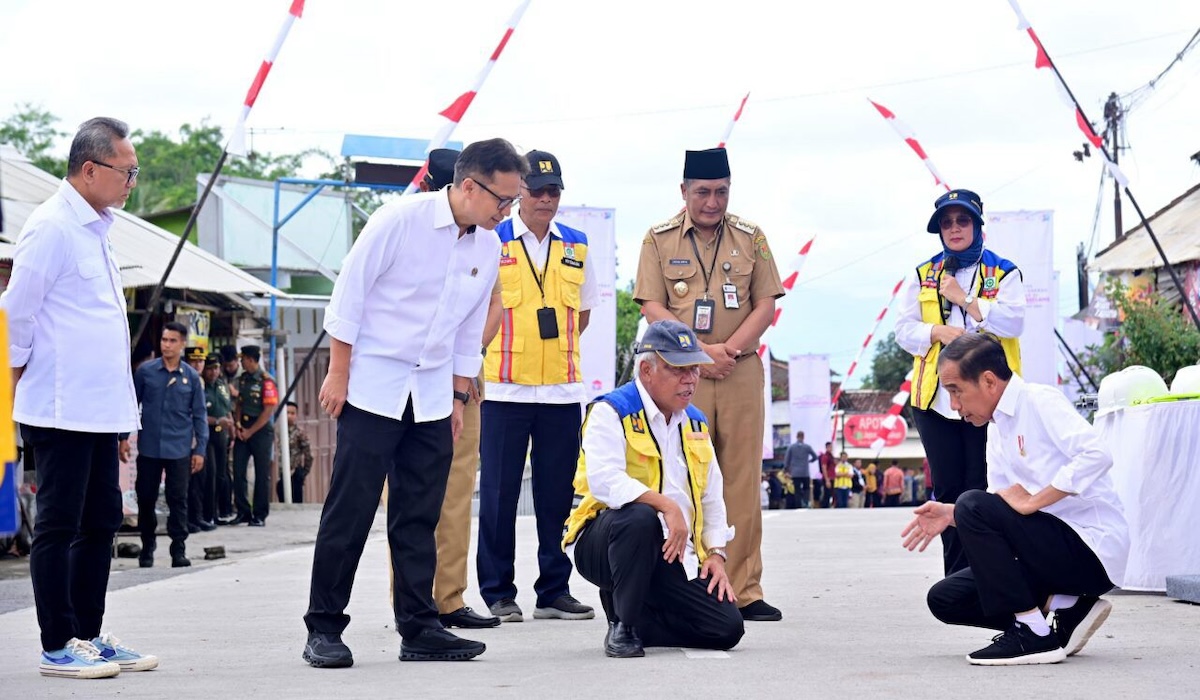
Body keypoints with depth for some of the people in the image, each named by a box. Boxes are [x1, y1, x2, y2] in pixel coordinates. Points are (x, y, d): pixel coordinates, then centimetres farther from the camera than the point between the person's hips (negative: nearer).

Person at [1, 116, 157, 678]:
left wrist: (120, 418, 21)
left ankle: (89, 636, 20)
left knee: (101, 523, 12)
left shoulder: (96, 230, 17)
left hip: (98, 412, 9)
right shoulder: (52, 226, -12)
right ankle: (58, 646, 4)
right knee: (58, 525, -2)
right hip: (60, 413, -9)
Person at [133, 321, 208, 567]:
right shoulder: (145, 371, 1)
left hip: (179, 450, 0)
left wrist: (200, 449, 2)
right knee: (146, 498, 7)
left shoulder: (192, 377, 3)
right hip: (148, 447, 0)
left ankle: (179, 549, 4)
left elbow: (199, 415, 6)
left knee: (178, 500, -1)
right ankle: (147, 547, 21)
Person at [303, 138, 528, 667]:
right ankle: (324, 630, 2)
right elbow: (350, 292, -9)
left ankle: (419, 628, 12)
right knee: (350, 509, -4)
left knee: (419, 517, 7)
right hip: (373, 386, -6)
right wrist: (339, 373, -10)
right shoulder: (401, 220, -13)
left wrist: (458, 396, 15)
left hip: (432, 397, 6)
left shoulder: (487, 247, 5)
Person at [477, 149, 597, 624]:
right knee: (499, 494, 0)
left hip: (563, 388, 3)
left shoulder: (576, 245, 11)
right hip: (504, 388, -3)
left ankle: (554, 591, 14)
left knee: (558, 495, 6)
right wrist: (495, 352, -2)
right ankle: (498, 594, 7)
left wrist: (557, 349, 9)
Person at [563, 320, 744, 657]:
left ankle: (630, 611, 13)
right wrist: (667, 505, -30)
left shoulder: (695, 424, 16)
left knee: (728, 628, -10)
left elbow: (712, 498, 21)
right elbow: (605, 481, -23)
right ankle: (622, 624, -20)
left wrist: (716, 553, 7)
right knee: (639, 516, -41)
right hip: (601, 543, -6)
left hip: (672, 553, 6)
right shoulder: (611, 412, -7)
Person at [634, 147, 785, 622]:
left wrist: (728, 349, -9)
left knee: (742, 481, -1)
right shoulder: (659, 240, 6)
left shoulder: (751, 239, 10)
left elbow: (766, 305, 6)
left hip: (741, 372, 2)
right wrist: (699, 351, -11)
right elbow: (652, 307, 0)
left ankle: (744, 591, 2)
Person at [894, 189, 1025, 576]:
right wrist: (937, 332, -9)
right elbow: (904, 329, 10)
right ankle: (957, 577, 8)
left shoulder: (1004, 274, 7)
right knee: (948, 488, 4)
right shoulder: (924, 275, 16)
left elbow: (1014, 322, -8)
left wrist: (965, 300, -11)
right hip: (936, 397, 3)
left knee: (983, 487, -5)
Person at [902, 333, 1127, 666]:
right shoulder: (997, 427, 16)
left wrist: (1032, 501, -25)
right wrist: (950, 514, -4)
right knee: (945, 599, 3)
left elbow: (1096, 454, -27)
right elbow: (1003, 507, 14)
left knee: (974, 506, -26)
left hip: (1091, 547, -9)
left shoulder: (1040, 401, -11)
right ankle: (1063, 605, 3)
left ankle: (1034, 634, -19)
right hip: (1055, 547, 9)